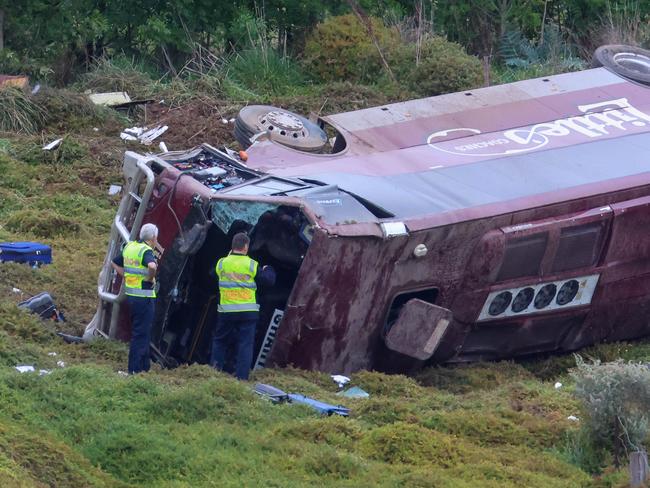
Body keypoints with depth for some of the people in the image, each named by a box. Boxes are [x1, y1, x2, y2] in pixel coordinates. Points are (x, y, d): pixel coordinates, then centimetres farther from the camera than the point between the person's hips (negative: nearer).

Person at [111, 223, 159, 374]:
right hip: (144, 298, -8)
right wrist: (150, 278, -18)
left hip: (131, 295, 8)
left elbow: (114, 263, 20)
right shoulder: (146, 251, -16)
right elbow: (152, 266, -37)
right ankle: (135, 369, -2)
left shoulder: (129, 247, 9)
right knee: (140, 334, -3)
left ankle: (145, 366, 26)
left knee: (143, 333, 19)